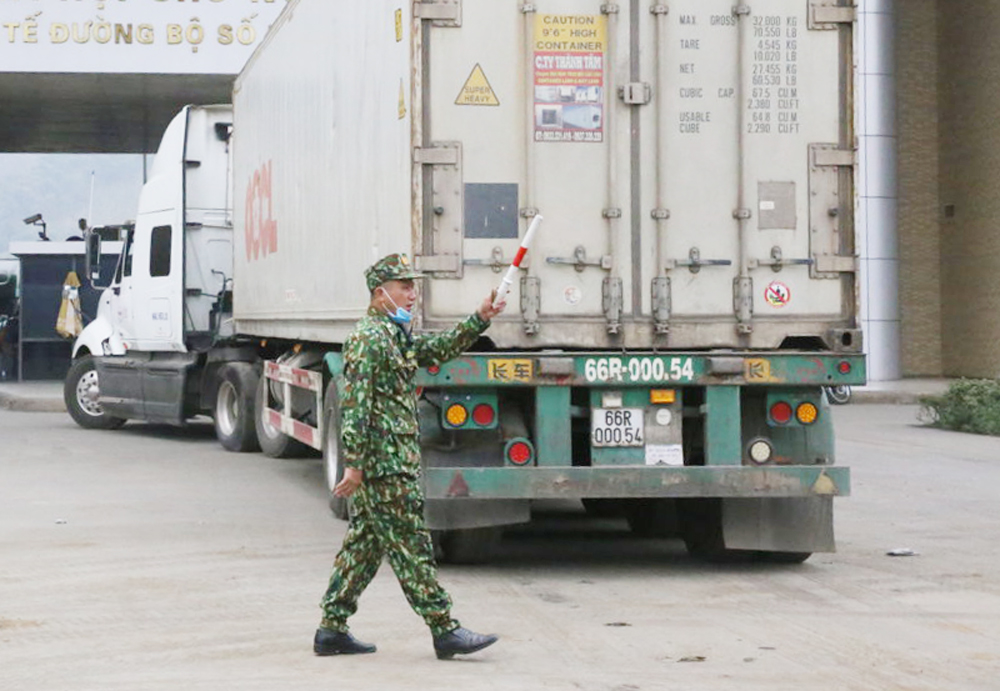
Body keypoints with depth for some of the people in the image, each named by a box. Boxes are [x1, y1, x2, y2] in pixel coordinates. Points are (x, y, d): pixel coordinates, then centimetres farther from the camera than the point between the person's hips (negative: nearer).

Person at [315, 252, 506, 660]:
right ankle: (445, 632, -4)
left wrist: (479, 320, 13)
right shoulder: (368, 338, -13)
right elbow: (355, 405, -18)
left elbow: (439, 350, 24)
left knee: (364, 544, 11)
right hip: (385, 464, -10)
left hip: (392, 462, 10)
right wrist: (354, 464, -21)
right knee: (411, 549, -7)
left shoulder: (396, 336, 18)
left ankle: (332, 629, 15)